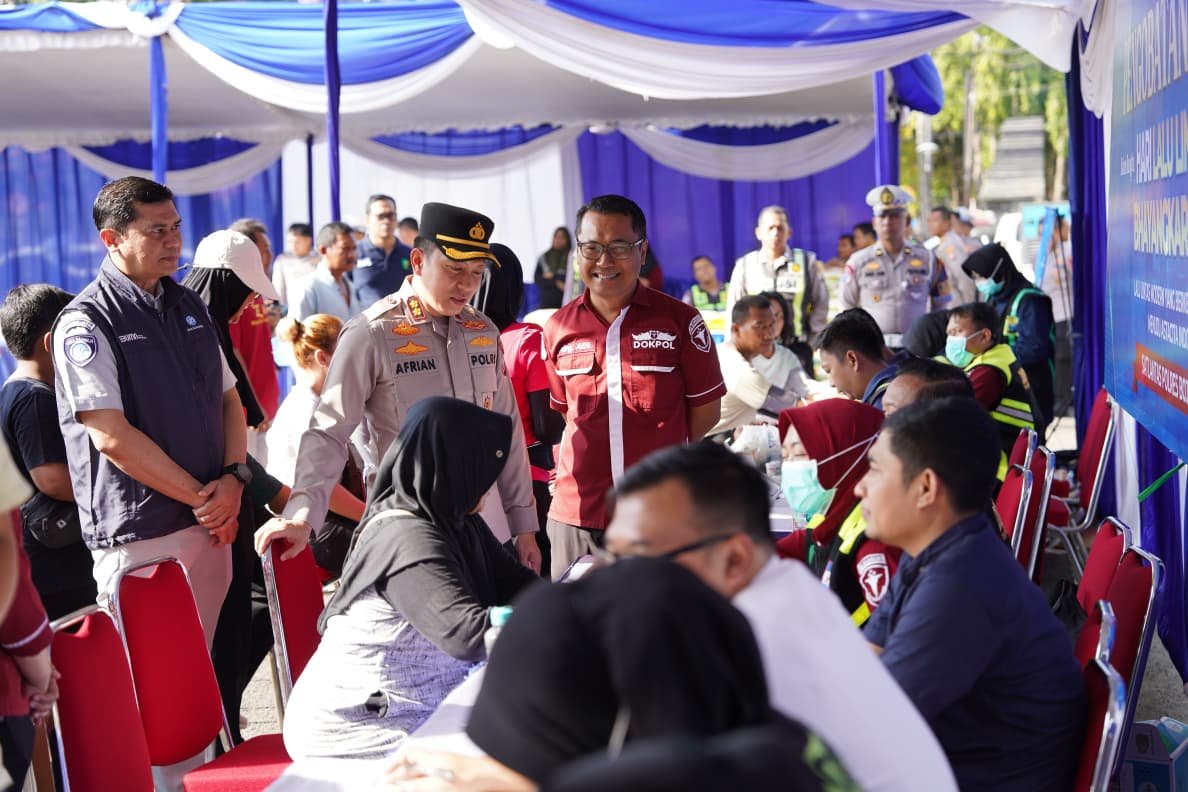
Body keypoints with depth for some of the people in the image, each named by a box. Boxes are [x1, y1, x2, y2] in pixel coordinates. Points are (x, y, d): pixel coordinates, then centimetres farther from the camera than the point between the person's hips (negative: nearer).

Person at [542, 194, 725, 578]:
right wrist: (593, 457, 4)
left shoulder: (681, 321, -1)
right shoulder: (558, 329, 7)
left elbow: (706, 407, 5)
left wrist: (656, 456, 4)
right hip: (577, 513, 2)